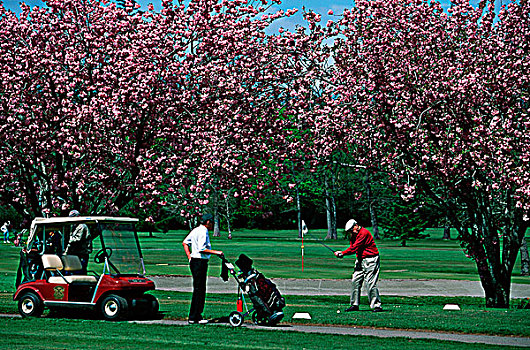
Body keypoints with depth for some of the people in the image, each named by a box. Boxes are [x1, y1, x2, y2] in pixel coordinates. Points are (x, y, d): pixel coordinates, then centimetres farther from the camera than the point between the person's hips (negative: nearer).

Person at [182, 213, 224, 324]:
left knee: (198, 289, 13)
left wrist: (189, 256, 17)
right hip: (200, 262, -10)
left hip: (194, 261, 10)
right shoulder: (203, 232, -14)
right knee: (199, 290, -7)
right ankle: (195, 317, -6)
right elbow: (201, 249, -23)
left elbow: (185, 242, 21)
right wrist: (216, 252, -18)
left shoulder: (196, 230, 15)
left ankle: (194, 316, 15)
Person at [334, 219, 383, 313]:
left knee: (370, 283, -13)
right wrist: (341, 253, -9)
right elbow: (352, 248, 8)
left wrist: (343, 253, -13)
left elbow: (355, 248, -19)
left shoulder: (364, 233, -16)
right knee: (355, 281, 6)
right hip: (360, 260, 9)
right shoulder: (354, 235, 14)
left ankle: (376, 305, -9)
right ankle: (354, 305, 13)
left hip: (370, 260, -9)